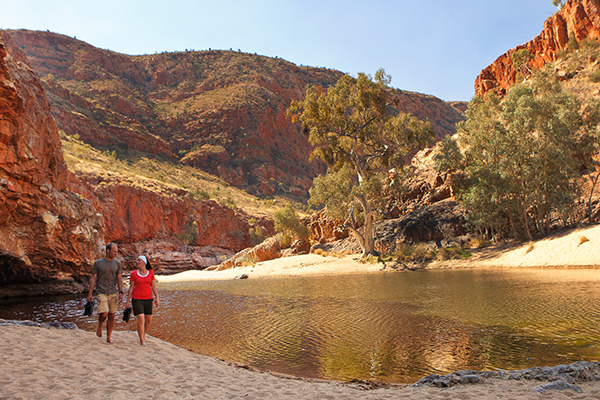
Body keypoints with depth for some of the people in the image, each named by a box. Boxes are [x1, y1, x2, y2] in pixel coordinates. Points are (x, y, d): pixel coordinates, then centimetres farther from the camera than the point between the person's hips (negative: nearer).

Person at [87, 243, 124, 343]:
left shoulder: (117, 263, 8)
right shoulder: (98, 263, 1)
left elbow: (119, 278, 8)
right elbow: (93, 279, 4)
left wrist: (120, 292, -1)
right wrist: (90, 293, 0)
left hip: (113, 293, 3)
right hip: (101, 292, -3)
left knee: (111, 316, 3)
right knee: (104, 313, -16)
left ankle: (109, 337, 16)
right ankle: (99, 326, 16)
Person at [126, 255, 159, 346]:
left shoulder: (151, 273, 5)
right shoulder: (134, 274, 1)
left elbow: (153, 287, 7)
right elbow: (131, 288, 5)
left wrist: (157, 297, 1)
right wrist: (128, 300, 4)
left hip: (148, 299, 3)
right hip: (137, 299, -3)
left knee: (149, 320, 10)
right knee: (141, 319, -14)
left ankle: (143, 334, 36)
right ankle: (142, 340, -6)